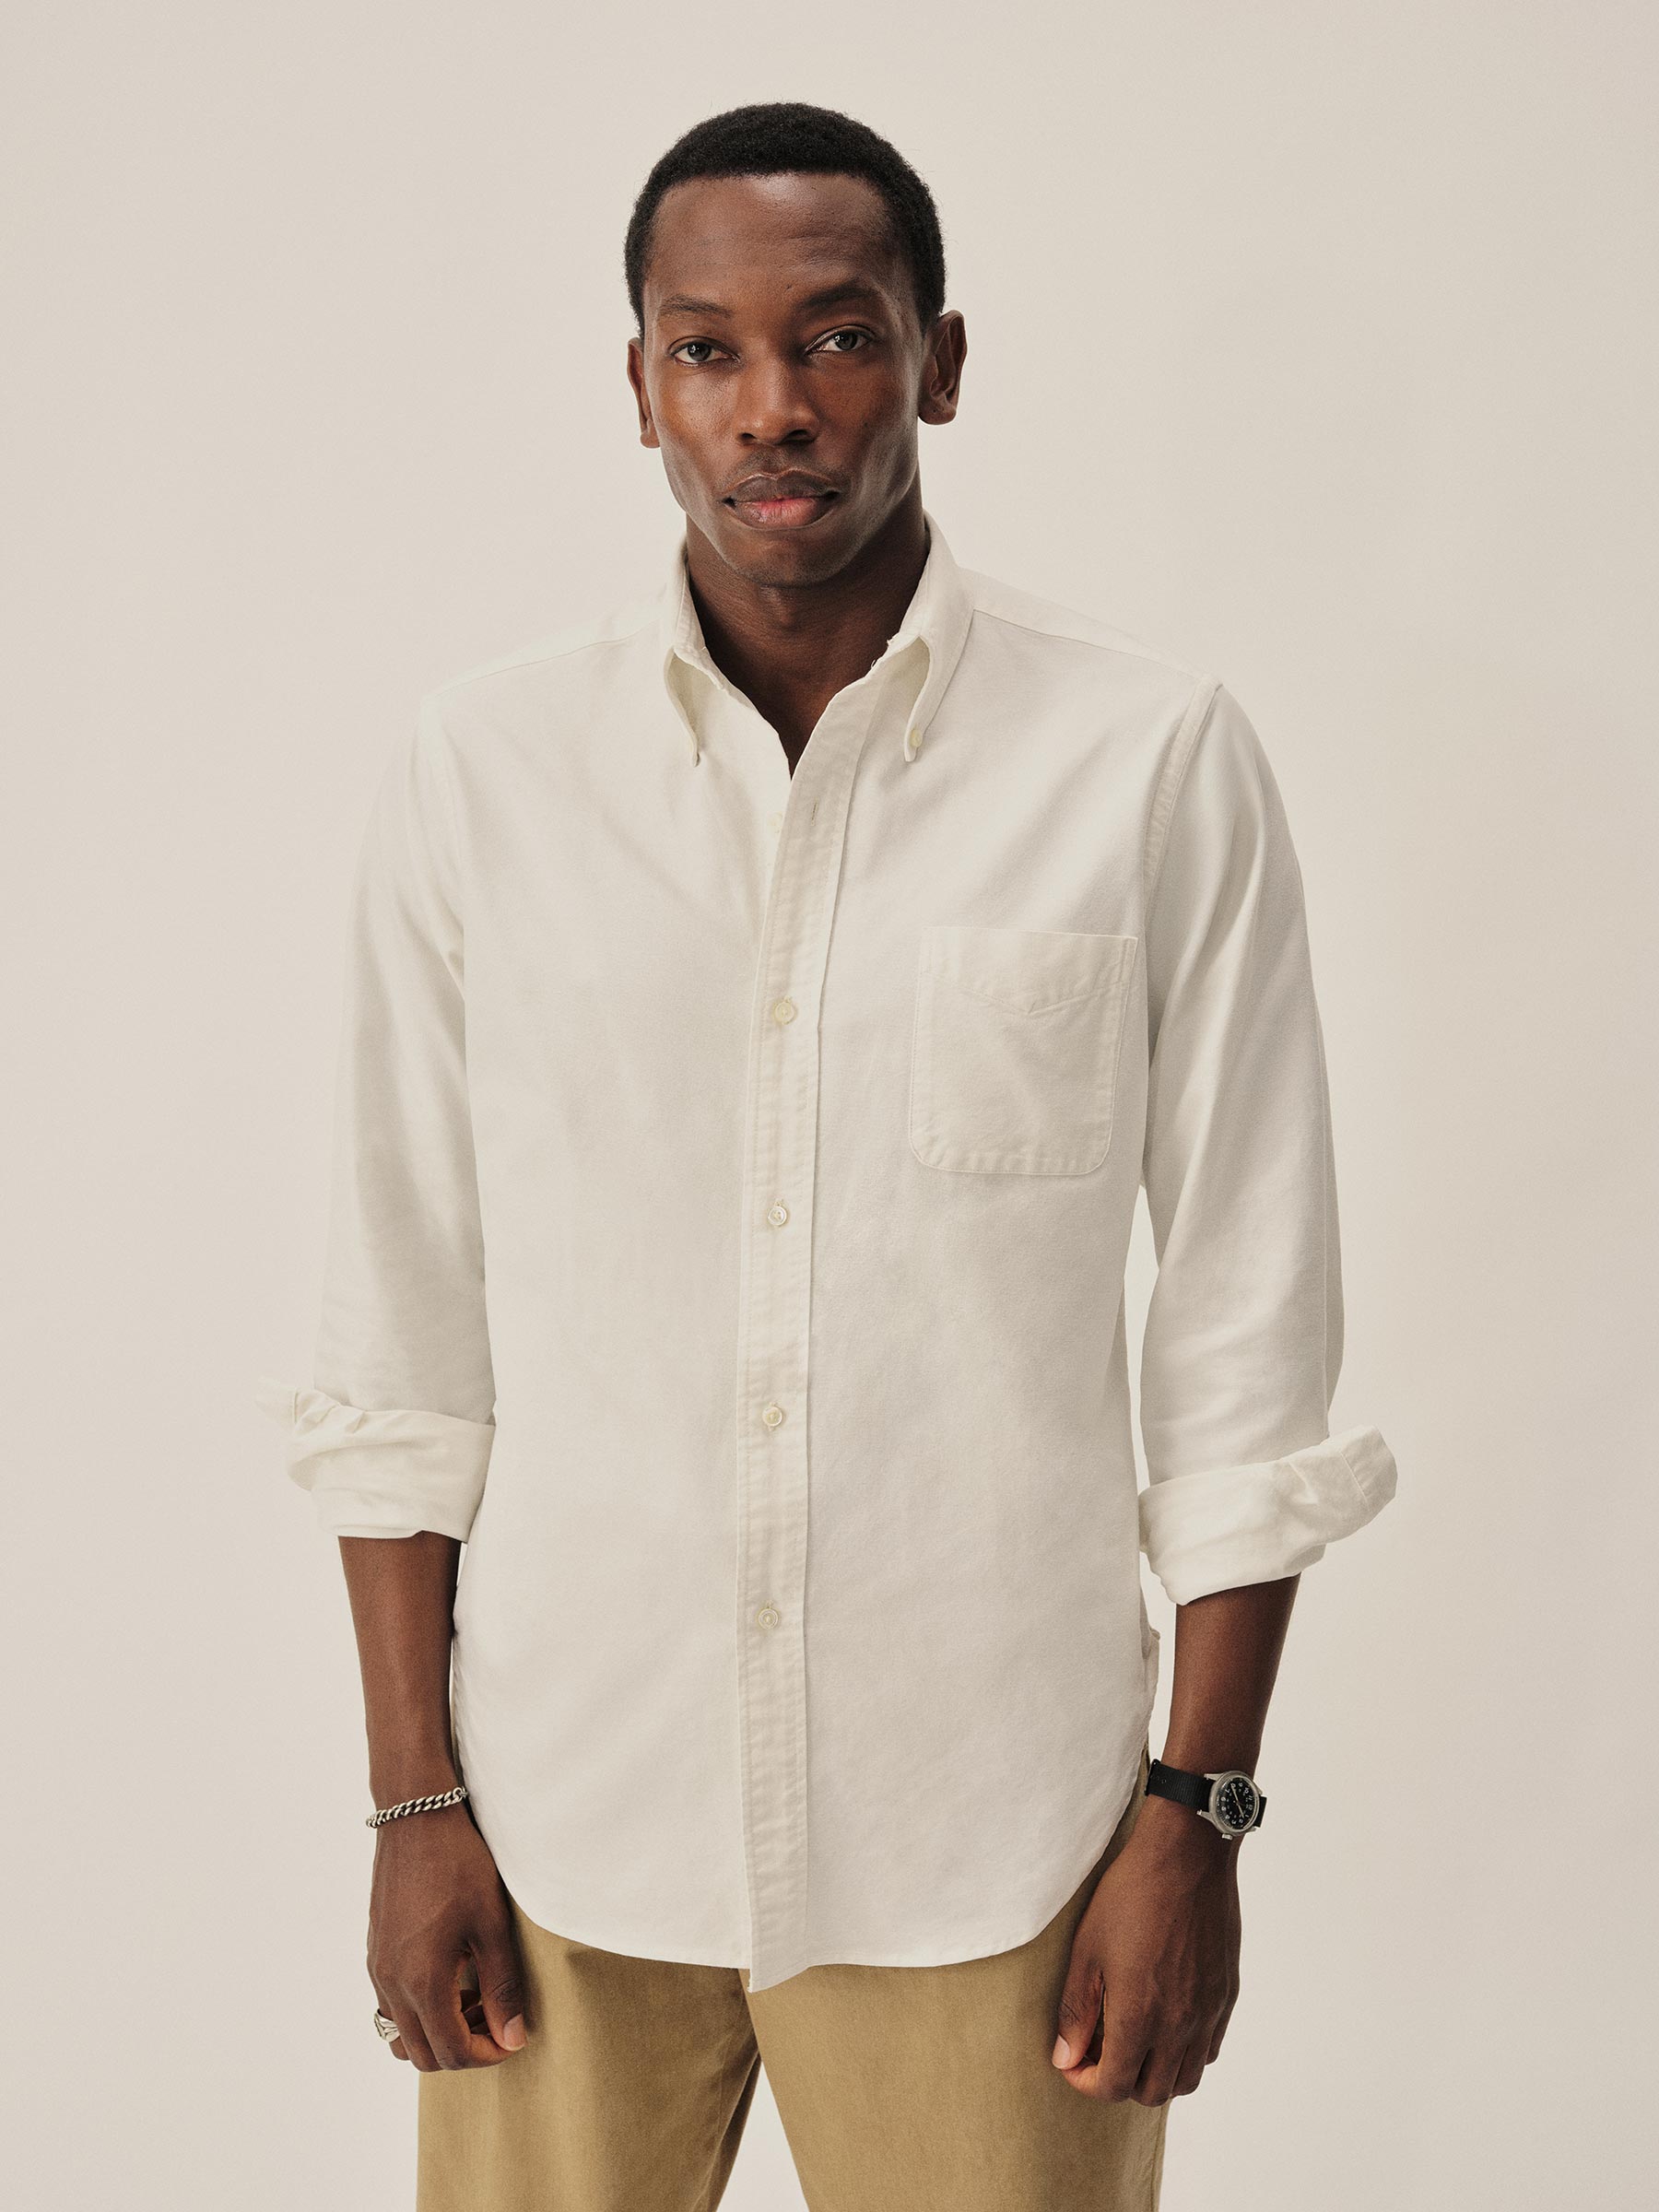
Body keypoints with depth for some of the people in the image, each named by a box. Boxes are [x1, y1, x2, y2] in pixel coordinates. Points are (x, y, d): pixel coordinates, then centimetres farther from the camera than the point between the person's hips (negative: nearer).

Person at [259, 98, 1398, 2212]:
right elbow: (400, 1335, 2)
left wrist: (1196, 1810, -2)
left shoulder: (1155, 763, -6)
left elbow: (1247, 1332, -2)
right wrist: (414, 1798, 1)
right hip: (566, 1816, 1)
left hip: (985, 1836, -1)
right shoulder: (483, 763, -1)